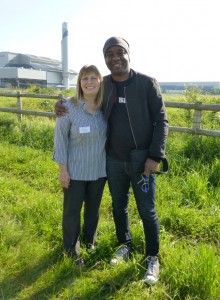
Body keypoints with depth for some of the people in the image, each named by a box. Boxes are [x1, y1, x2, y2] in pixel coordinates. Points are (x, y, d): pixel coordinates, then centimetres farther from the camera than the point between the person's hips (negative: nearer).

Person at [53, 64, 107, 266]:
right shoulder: (69, 106, -15)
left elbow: (110, 135, 5)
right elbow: (60, 138, -11)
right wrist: (63, 169, -11)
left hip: (99, 169, 4)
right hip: (75, 170, -3)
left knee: (93, 207, 21)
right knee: (72, 210, 11)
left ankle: (90, 239, 47)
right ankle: (72, 249, 34)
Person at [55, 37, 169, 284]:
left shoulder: (147, 83, -10)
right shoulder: (103, 85, 1)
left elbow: (161, 121, -9)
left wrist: (155, 157, -16)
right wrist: (64, 105, -3)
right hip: (113, 161, 4)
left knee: (147, 211, 7)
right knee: (119, 206, 18)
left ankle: (152, 258, 29)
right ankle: (125, 246, 43)